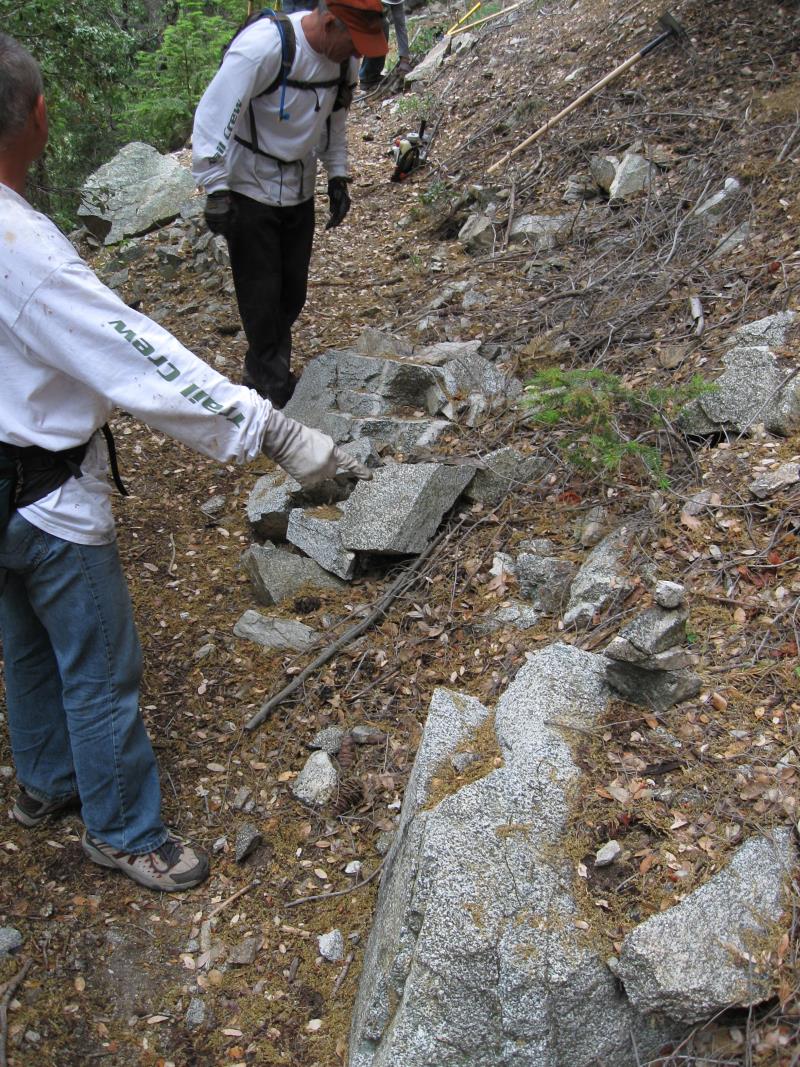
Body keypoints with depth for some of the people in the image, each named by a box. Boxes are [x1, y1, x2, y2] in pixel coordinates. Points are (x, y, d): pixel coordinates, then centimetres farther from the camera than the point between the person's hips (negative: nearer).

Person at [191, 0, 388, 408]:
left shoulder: (343, 58, -3)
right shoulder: (264, 46, -26)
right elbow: (213, 114, -25)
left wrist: (337, 176, 9)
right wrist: (216, 190, -27)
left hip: (298, 191, 7)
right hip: (250, 191, -7)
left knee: (292, 291, 11)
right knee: (261, 294, -3)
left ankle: (264, 371, 28)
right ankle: (273, 385, 11)